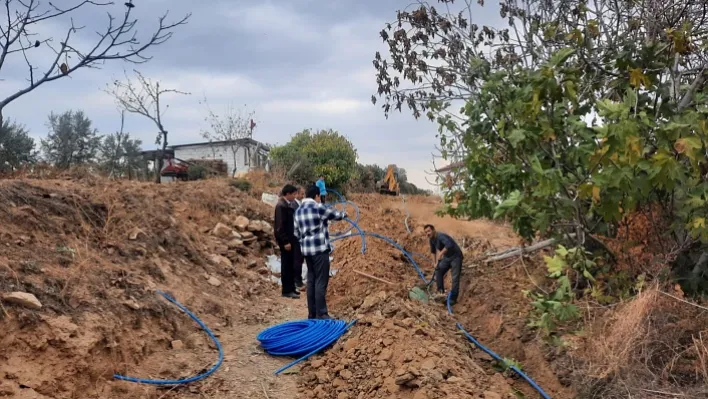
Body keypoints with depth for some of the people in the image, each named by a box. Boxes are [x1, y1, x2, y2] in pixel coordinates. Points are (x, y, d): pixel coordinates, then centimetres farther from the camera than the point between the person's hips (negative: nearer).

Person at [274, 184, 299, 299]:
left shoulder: (288, 204, 12)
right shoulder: (281, 206, -17)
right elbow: (280, 226, -21)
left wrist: (291, 239, 16)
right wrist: (285, 241, -22)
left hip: (290, 238, 9)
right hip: (285, 240, -9)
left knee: (291, 264, 15)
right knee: (286, 265, -3)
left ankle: (291, 288, 23)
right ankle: (287, 290, 4)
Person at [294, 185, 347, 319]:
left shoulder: (298, 211, 13)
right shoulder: (318, 207, -10)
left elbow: (297, 232, 17)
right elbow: (334, 214, 4)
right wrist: (343, 214, 25)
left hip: (306, 249, 8)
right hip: (320, 248, -8)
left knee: (311, 280, 12)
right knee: (321, 281, -5)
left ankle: (312, 313, 15)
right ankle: (321, 314, -4)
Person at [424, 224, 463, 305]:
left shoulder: (440, 236, -29)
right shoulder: (432, 239, -1)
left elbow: (449, 245, -50)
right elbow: (433, 251, 17)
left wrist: (440, 254, -48)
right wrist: (435, 263, 13)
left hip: (456, 257, -9)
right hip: (447, 257, 9)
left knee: (455, 278, -11)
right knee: (438, 271, 3)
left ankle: (453, 299, -7)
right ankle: (440, 292, 12)